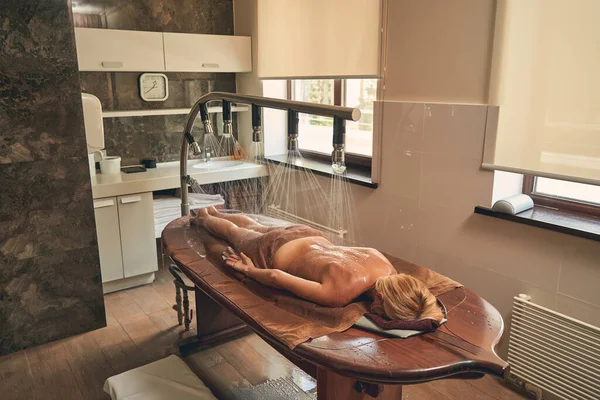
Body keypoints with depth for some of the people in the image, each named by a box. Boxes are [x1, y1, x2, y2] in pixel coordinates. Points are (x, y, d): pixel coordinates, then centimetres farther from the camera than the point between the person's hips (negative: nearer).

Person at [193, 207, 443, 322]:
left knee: (255, 228, 38)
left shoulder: (386, 267, -30)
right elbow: (276, 277, -34)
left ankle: (216, 213, 69)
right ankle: (203, 218, 63)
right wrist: (249, 270, -18)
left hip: (308, 237, 6)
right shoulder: (339, 294, -46)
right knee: (233, 233, 30)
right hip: (273, 254, -5)